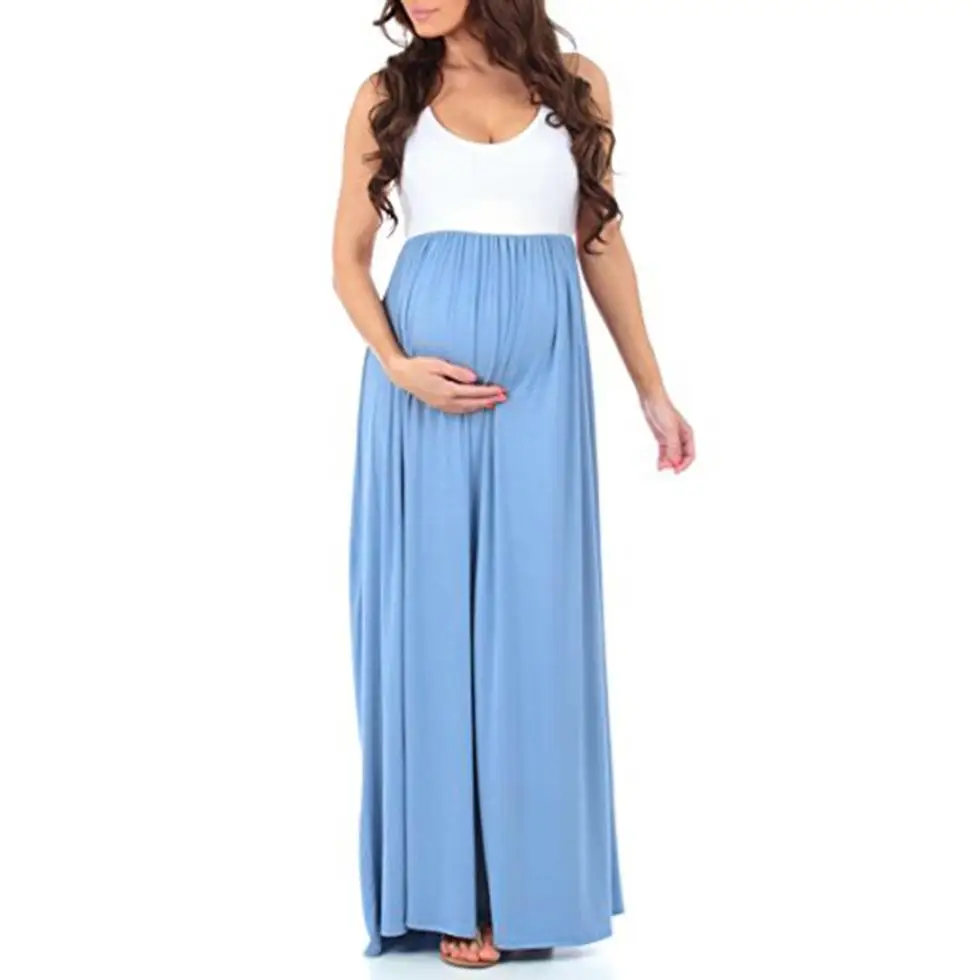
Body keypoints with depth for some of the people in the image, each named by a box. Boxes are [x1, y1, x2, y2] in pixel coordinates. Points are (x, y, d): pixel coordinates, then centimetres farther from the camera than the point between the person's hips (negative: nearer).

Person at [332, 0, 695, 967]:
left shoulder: (577, 86, 8)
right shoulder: (387, 98, 7)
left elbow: (602, 243, 13)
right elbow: (349, 257, 7)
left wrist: (652, 389, 12)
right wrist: (396, 365, -11)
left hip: (541, 374, 0)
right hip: (426, 379, 0)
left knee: (532, 613, 1)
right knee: (431, 611, 1)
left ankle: (529, 879, 12)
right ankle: (449, 886, 9)